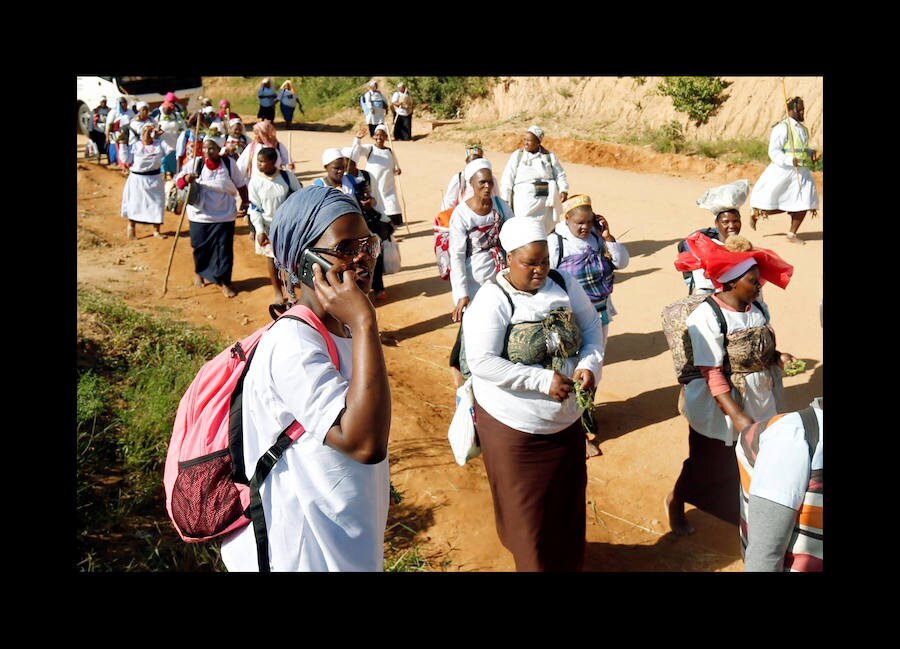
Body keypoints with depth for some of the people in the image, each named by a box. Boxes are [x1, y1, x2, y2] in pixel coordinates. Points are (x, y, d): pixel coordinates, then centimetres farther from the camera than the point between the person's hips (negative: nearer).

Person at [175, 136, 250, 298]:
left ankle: (224, 281, 10)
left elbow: (241, 184, 9)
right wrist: (186, 179, -28)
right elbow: (178, 181, -7)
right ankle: (200, 273, 39)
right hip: (200, 216, 1)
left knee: (224, 249, -1)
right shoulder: (196, 164, -6)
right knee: (201, 247, 14)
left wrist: (245, 201, 8)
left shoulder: (229, 164, -4)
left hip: (224, 216, -1)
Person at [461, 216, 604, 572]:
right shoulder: (492, 299, -19)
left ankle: (569, 562, 43)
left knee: (567, 501, 20)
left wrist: (590, 364, -14)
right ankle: (536, 563, 34)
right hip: (514, 426, -5)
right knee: (527, 508, 11)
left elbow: (592, 327, 6)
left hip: (566, 420, 5)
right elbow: (481, 361, -25)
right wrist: (543, 380, -25)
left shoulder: (564, 283, -2)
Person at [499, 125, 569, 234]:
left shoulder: (550, 156, 12)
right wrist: (506, 200, -3)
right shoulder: (517, 155, 9)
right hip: (524, 199, -1)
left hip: (547, 199, 2)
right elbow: (507, 179, 5)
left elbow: (560, 175, 12)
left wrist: (563, 190, -7)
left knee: (547, 229, 2)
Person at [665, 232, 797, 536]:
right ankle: (676, 501, 45)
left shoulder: (758, 307, -4)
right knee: (708, 470, 16)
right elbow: (712, 374, -25)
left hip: (761, 408, 5)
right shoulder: (706, 317, -23)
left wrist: (776, 357, -12)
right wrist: (737, 416, -30)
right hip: (720, 414, -5)